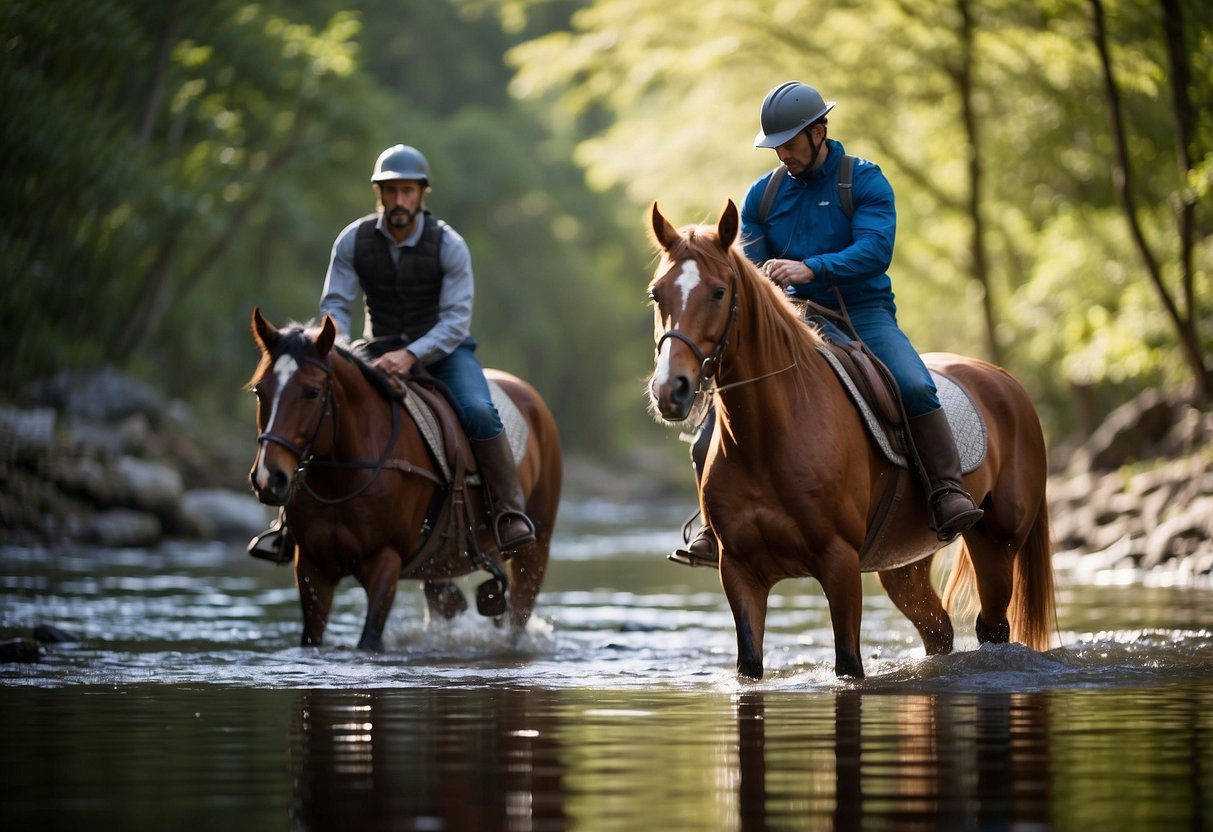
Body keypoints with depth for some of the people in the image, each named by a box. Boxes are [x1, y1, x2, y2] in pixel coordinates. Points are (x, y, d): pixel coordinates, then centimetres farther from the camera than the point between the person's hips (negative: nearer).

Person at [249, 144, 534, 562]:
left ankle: (510, 512, -18)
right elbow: (334, 306, -7)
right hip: (380, 352, 2)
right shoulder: (354, 240, -8)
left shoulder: (448, 244, -14)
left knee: (479, 413, -31)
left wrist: (411, 355, -32)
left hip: (443, 349, -2)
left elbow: (456, 320, -16)